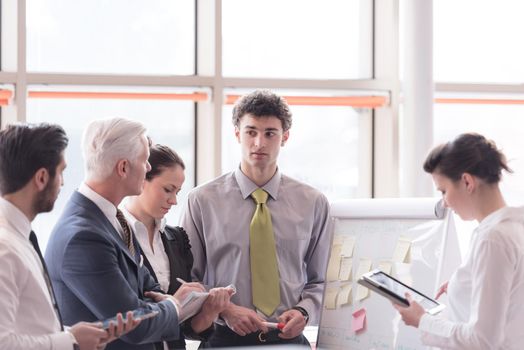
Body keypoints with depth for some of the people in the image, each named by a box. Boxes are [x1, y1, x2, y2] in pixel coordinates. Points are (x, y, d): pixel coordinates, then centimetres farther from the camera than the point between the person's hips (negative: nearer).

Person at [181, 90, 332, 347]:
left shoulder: (313, 203, 5)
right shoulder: (202, 200, 0)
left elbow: (320, 280, 9)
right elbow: (187, 279, 1)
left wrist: (303, 312, -9)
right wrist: (224, 309, -13)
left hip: (289, 337, 1)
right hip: (226, 338, -1)